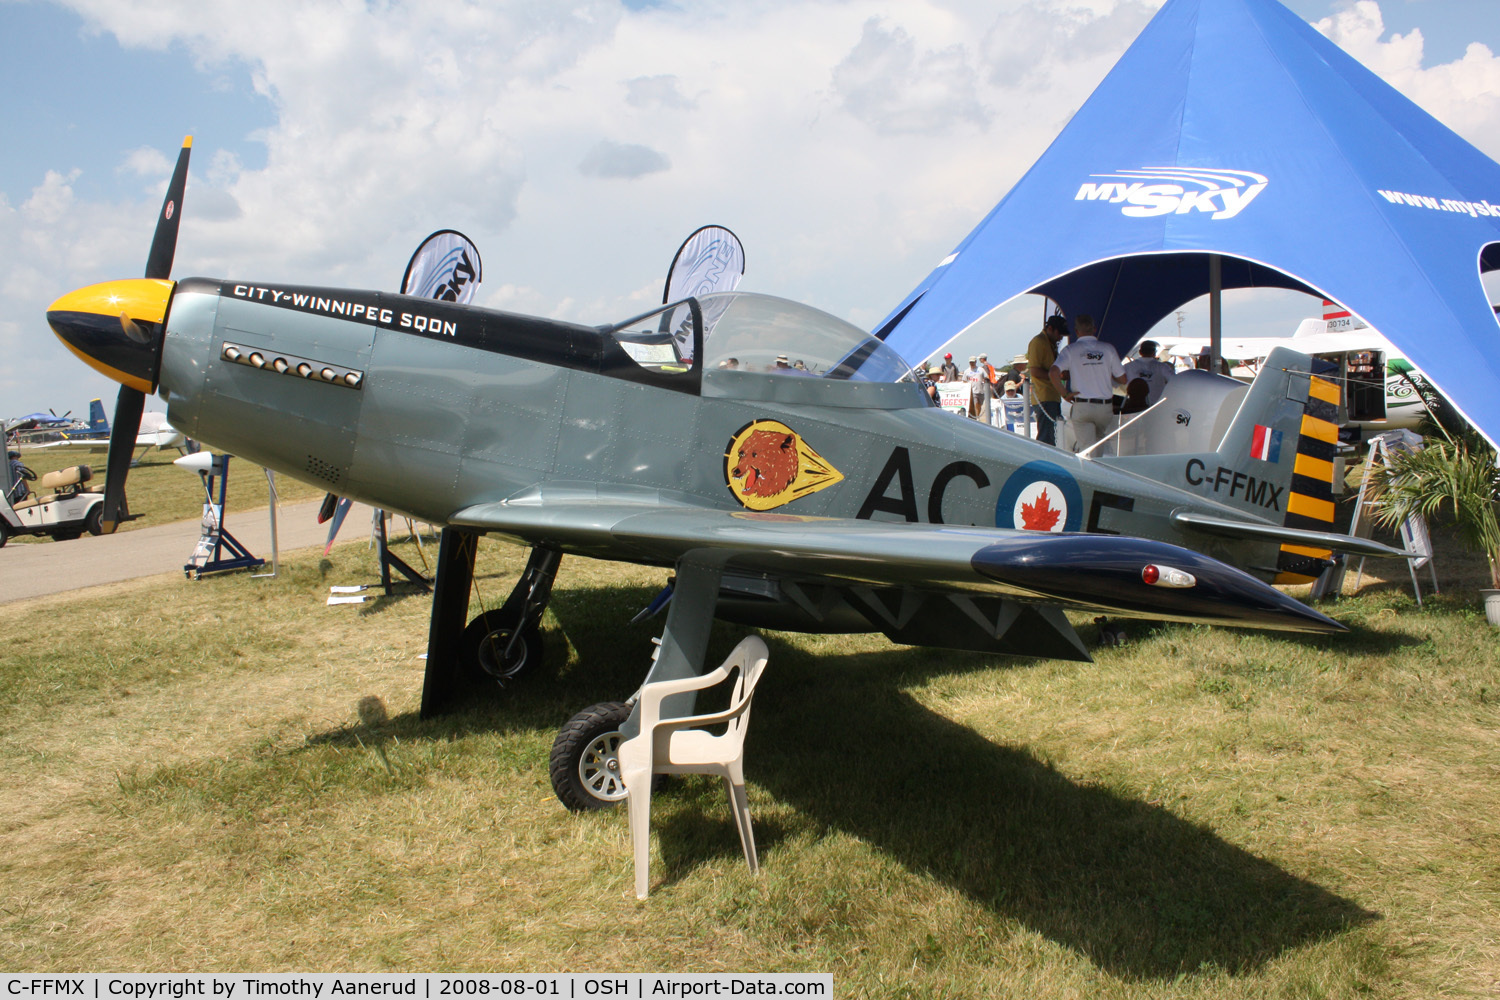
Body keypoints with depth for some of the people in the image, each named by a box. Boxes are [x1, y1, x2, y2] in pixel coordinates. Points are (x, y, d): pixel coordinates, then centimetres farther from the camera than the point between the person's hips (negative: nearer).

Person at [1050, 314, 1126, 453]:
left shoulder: (1070, 350, -1)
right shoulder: (1108, 349, 4)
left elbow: (1054, 373, -18)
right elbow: (1122, 380, 7)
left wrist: (1064, 394, -7)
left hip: (1081, 406, -2)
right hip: (1105, 406, 2)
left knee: (1085, 447, -3)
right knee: (1099, 442, 22)